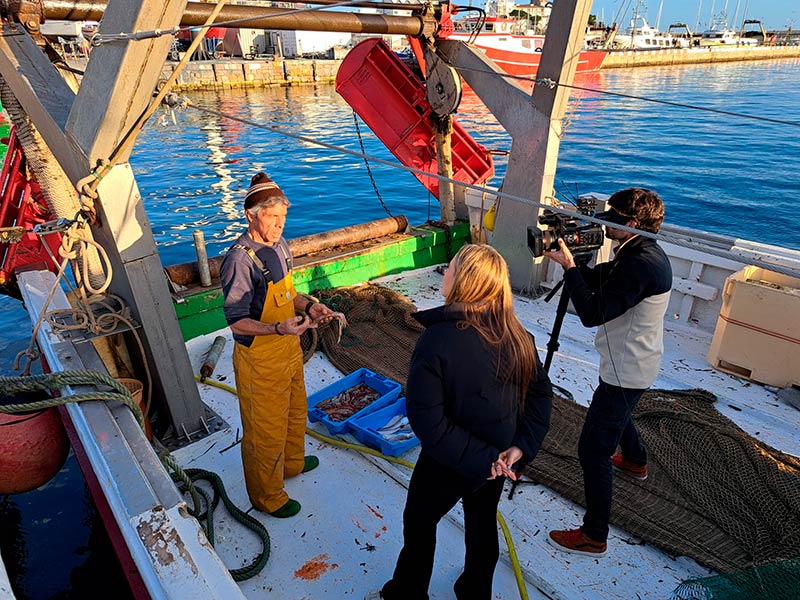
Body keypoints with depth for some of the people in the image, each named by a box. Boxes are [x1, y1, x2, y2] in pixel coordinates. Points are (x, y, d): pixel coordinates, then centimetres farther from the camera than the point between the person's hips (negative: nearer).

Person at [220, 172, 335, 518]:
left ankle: (292, 462, 56)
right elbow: (236, 320, -23)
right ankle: (267, 497, 34)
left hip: (289, 348, 9)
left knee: (295, 411, 28)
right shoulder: (240, 260, -26)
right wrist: (278, 329, -37)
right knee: (266, 430, 11)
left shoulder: (279, 245, 1)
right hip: (260, 359, -8)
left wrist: (308, 306, -5)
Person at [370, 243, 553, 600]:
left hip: (448, 464, -5)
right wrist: (521, 446, -7)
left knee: (418, 524, 21)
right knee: (483, 524, 27)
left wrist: (480, 459, -22)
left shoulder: (438, 338, -30)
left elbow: (426, 420, -30)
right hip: (498, 456, 6)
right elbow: (540, 390, -4)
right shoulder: (515, 333, -12)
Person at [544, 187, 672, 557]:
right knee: (614, 412, 36)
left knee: (593, 450, -5)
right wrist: (570, 262, -7)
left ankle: (593, 536, 8)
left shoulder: (641, 265, -30)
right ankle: (635, 461, 64)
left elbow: (592, 313, -33)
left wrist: (569, 267, -26)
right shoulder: (640, 253, 2)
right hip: (631, 365, 11)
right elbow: (598, 280, 10)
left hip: (625, 372, -11)